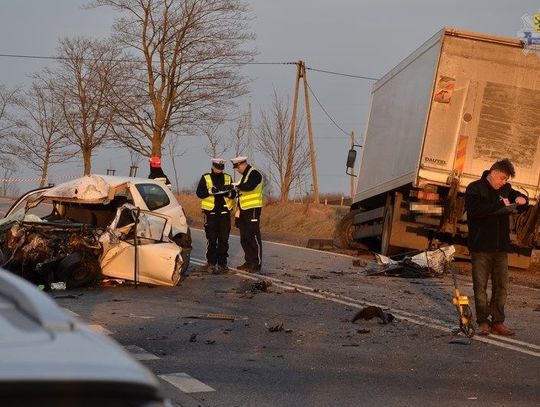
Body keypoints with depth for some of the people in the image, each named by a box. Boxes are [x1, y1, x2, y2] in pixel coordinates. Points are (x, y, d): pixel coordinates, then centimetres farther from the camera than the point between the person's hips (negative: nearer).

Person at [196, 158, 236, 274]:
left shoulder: (227, 178, 11)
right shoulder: (206, 178, 4)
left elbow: (233, 195, 11)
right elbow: (199, 193, -3)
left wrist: (230, 192, -12)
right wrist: (210, 191, -20)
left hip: (224, 212, 3)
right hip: (211, 212, -3)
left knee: (224, 240, 4)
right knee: (211, 240, -3)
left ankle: (222, 263, 10)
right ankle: (211, 263, 1)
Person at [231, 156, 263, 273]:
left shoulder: (254, 174, -9)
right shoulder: (244, 176, 21)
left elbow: (249, 186, -28)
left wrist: (236, 186, -22)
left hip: (252, 209, -10)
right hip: (244, 210, 10)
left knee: (253, 237, -10)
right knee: (244, 238, 11)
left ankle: (256, 264, -10)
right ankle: (249, 262, 17)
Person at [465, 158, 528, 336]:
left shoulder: (505, 189, 12)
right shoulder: (475, 188, -6)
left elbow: (519, 198, 28)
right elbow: (476, 210, -21)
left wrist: (521, 200, 4)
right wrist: (500, 204, -22)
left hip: (501, 247, 5)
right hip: (481, 246, -5)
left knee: (501, 286, 5)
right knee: (480, 286, -1)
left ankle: (498, 322, 11)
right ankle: (483, 322, 5)